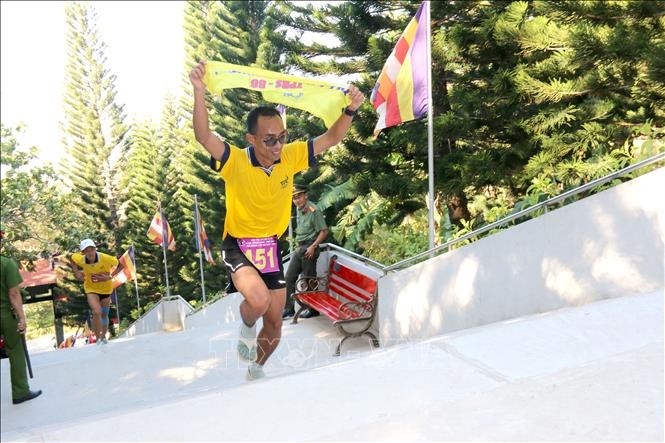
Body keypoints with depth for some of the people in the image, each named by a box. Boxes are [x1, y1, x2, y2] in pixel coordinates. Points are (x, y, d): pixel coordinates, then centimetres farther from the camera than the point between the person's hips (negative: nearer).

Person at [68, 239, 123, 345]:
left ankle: (103, 337, 39)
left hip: (105, 288, 0)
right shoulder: (80, 260, -22)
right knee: (97, 313, -20)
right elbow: (71, 258, 3)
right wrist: (76, 272, -7)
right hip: (91, 289, 0)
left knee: (104, 315, 15)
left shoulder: (105, 258, -30)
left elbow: (121, 264, -17)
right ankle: (98, 339, -1)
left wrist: (110, 276, -26)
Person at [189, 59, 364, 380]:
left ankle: (256, 369, 42)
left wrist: (350, 110, -20)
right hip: (239, 246, -4)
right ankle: (246, 327, 7)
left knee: (274, 322, 12)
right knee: (258, 300, -33)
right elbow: (204, 136, -35)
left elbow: (330, 139, -5)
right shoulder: (235, 162, -19)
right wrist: (199, 92, -47)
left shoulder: (290, 157, -8)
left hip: (271, 246, 4)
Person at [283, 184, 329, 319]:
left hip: (309, 248, -8)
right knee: (289, 277, 8)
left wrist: (313, 247, -19)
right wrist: (299, 245, 14)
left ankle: (313, 309, 15)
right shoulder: (298, 209, 9)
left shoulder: (313, 210, -16)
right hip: (300, 248, 9)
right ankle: (289, 308, 16)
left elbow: (324, 231, -16)